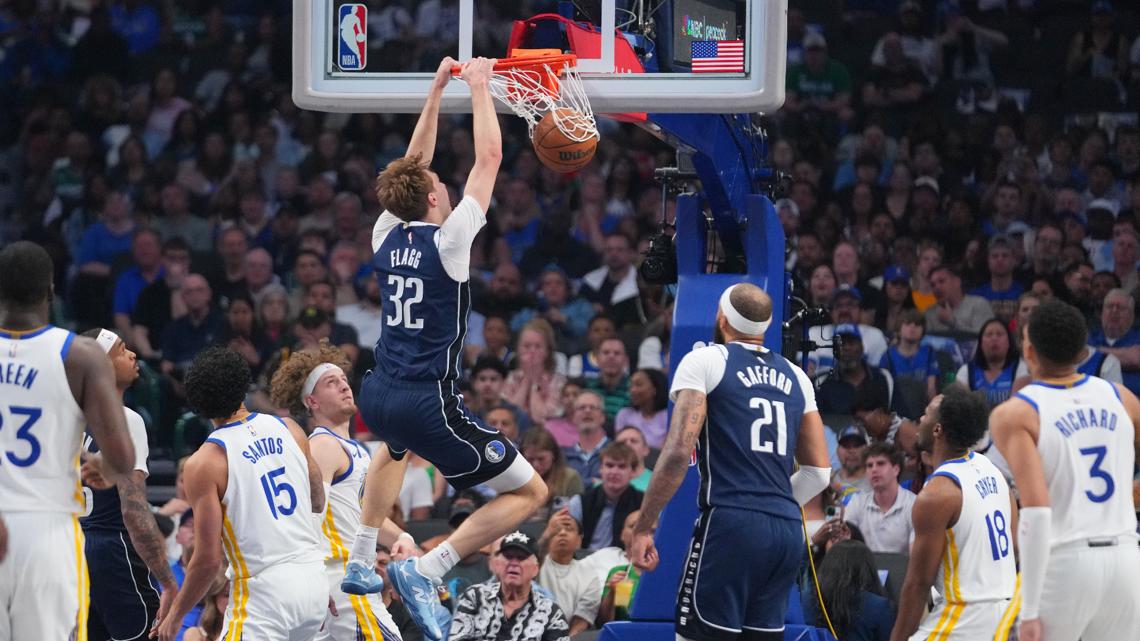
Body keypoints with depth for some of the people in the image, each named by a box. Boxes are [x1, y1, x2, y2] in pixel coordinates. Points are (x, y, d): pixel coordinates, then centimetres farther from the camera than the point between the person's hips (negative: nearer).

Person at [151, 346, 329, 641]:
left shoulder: (204, 463, -10)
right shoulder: (289, 430, 6)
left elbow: (208, 559, -11)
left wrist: (175, 616, 2)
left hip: (264, 589, -6)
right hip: (313, 577, 6)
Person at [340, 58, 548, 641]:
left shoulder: (387, 236, 4)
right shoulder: (447, 240, -12)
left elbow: (411, 166, 18)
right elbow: (489, 158, -7)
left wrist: (437, 90, 19)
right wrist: (478, 88, 2)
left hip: (378, 395, 7)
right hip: (427, 403, -7)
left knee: (394, 449, 44)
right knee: (529, 492, 0)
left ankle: (359, 563, 39)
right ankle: (426, 570, -15)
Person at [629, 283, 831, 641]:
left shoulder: (705, 362, 1)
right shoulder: (794, 376, 18)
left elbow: (679, 451, -10)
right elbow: (819, 472, 18)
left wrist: (643, 528, -6)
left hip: (730, 524, -6)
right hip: (788, 531, 6)